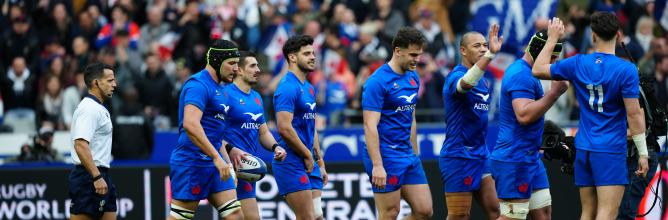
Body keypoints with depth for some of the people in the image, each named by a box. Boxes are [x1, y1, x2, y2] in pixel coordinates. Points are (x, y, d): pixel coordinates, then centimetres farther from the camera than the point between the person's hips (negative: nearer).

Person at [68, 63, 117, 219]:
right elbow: (80, 145, -24)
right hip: (89, 177, -10)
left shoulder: (99, 109, 19)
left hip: (99, 177, 10)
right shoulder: (89, 109, -14)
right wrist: (97, 177, -28)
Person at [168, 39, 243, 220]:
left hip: (214, 164, 10)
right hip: (192, 163, -10)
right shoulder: (198, 85, -13)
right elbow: (190, 124, -27)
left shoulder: (218, 88, 18)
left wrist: (228, 161, 22)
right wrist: (217, 157, -29)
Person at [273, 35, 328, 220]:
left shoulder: (308, 88, 17)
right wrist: (308, 155, -13)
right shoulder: (288, 87, -13)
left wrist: (320, 162, 19)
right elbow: (284, 128, -22)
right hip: (291, 163, -9)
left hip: (310, 164, 9)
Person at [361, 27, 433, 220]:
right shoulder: (378, 82, -15)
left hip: (408, 157, 8)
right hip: (386, 158, -8)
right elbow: (370, 126, -19)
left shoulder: (413, 78, 11)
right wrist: (377, 165, -24)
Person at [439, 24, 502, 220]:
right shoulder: (456, 76, -15)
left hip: (480, 154, 9)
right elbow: (467, 83, -40)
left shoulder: (483, 81, 13)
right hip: (459, 157, -9)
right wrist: (491, 54, -51)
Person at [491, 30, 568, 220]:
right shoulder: (522, 75, -17)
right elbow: (524, 115, -28)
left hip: (530, 158, 11)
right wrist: (554, 93, -23)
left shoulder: (522, 72, 16)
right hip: (515, 160, -11)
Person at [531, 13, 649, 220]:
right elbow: (634, 114, -12)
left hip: (584, 149, 5)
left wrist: (552, 39, 24)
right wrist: (643, 153, -6)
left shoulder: (578, 64, 1)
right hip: (610, 151, -5)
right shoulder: (626, 70, -11)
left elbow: (538, 70, 14)